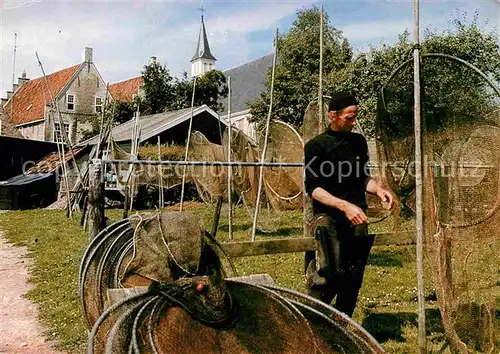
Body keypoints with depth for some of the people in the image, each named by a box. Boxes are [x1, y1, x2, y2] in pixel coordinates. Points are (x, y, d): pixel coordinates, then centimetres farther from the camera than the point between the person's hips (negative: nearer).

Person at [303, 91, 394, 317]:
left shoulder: (359, 142, 12)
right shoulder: (316, 146, -3)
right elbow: (312, 188, -9)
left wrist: (378, 189, 1)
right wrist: (344, 206, -20)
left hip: (357, 219, 5)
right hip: (328, 216, -5)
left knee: (353, 280, 8)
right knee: (328, 276, -19)